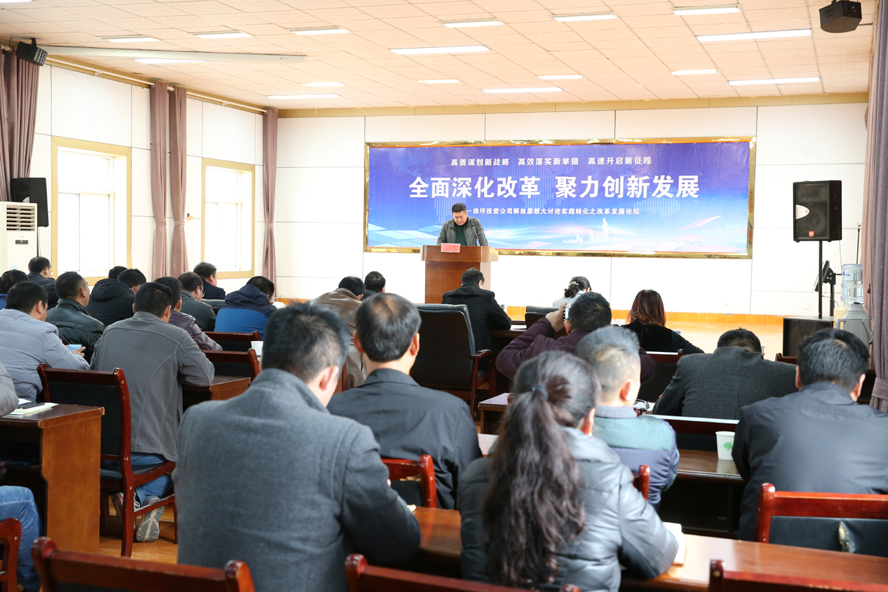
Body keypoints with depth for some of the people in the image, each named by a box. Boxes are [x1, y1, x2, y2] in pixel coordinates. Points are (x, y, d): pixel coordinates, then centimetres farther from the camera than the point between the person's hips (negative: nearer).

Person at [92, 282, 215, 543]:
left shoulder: (110, 332, 11)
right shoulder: (176, 337, -5)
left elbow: (93, 370, 25)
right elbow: (206, 376, -2)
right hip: (146, 451, -4)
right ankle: (139, 496, -7)